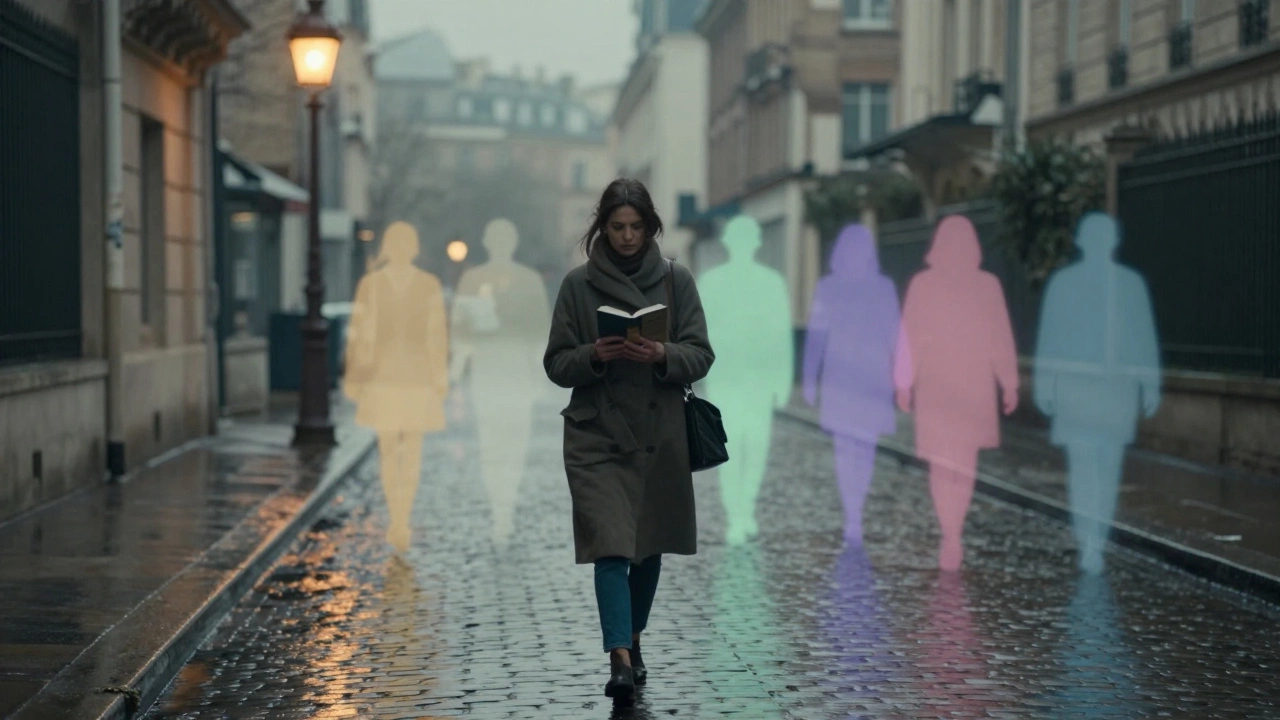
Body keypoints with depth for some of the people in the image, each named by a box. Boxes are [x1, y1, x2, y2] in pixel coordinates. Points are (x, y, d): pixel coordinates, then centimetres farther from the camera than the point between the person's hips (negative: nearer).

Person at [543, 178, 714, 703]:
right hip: (596, 436, -2)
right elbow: (557, 365, 2)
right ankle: (621, 659, -18)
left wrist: (663, 356, -18)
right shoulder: (579, 284, 1)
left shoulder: (676, 281, 3)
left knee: (649, 546, 12)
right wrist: (594, 355, -17)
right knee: (610, 545, -12)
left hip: (660, 437, 2)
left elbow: (701, 357, 1)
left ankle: (633, 642, 32)